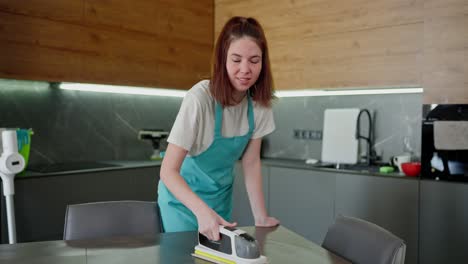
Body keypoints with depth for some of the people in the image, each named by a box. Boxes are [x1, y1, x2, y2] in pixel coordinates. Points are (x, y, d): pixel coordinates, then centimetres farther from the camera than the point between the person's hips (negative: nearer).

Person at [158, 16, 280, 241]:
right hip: (183, 193, -4)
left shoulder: (259, 102, -14)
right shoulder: (200, 98, -29)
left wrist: (261, 217, -9)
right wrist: (202, 211, -44)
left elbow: (251, 163, -5)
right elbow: (168, 170, -29)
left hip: (221, 195, 5)